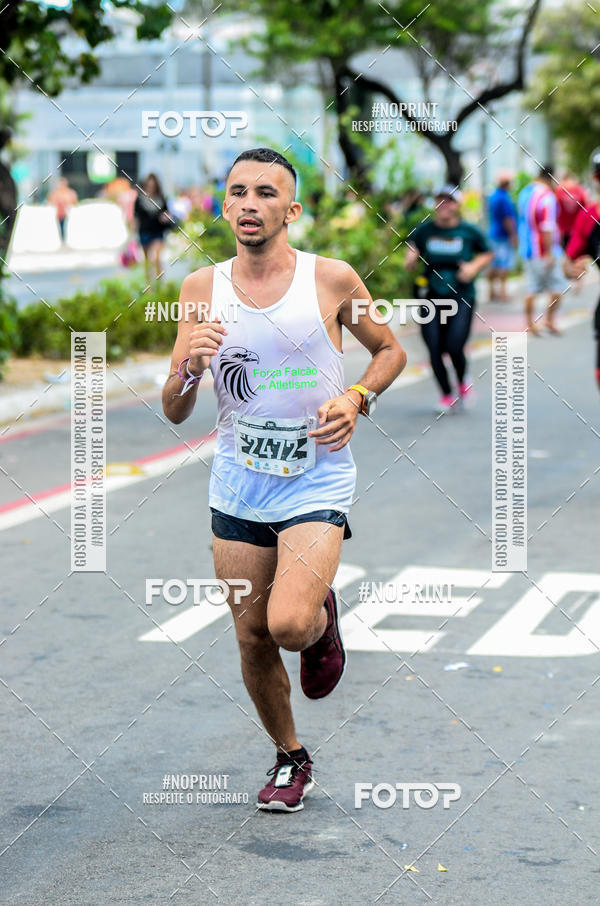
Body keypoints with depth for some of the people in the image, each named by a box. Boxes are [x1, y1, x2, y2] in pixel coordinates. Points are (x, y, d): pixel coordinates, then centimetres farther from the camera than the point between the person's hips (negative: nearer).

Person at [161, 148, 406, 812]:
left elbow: (390, 349, 10)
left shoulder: (332, 279, -7)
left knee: (289, 624, -22)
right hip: (237, 489, 3)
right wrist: (189, 368, -19)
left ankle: (322, 618, 16)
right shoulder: (202, 289, 0)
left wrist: (357, 399, -9)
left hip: (316, 484, -3)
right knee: (252, 638, 8)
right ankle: (289, 758, 32)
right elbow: (174, 412, 2)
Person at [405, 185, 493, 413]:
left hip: (462, 298, -2)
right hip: (431, 298, 2)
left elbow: (487, 254, 12)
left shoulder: (469, 232, -2)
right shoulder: (424, 230, 0)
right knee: (435, 350, -3)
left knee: (455, 347, -16)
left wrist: (474, 266, -6)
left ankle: (462, 382, 18)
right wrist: (410, 258, -8)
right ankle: (446, 395, 20)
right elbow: (413, 247, 15)